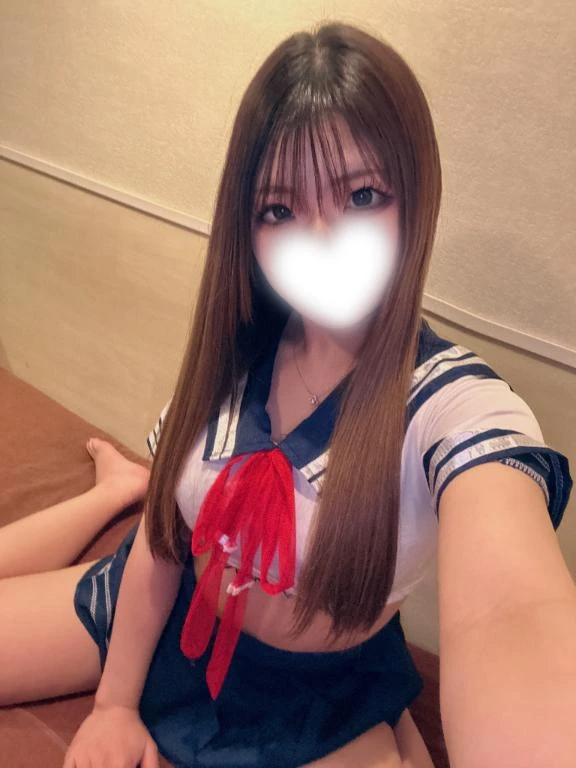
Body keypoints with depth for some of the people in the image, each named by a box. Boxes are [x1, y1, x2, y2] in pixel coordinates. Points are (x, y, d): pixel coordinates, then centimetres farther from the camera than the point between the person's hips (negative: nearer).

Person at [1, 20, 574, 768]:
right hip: (170, 623, 4)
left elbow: (510, 617, -46)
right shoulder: (236, 348, -12)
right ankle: (118, 489, 26)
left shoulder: (457, 405, -27)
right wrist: (115, 702, -2)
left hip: (317, 698, -4)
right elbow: (164, 535, -3)